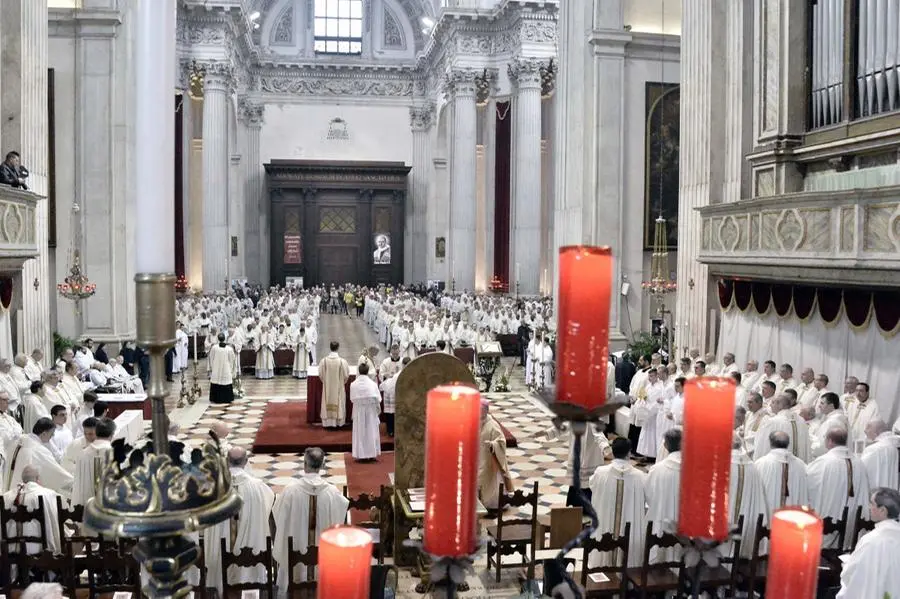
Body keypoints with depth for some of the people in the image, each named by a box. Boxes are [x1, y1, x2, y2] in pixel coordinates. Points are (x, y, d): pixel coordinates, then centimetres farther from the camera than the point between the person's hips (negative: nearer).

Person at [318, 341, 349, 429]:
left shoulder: (324, 360, -12)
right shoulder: (342, 361, -17)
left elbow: (320, 374, -3)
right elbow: (346, 375, -7)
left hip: (327, 387, 1)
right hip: (339, 387, -1)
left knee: (328, 403, 12)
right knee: (338, 403, 11)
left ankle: (328, 422, 18)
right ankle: (338, 422, 18)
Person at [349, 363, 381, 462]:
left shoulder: (353, 384, -9)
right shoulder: (372, 384, -12)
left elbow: (352, 399, -2)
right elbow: (378, 399, -7)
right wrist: (378, 410, 9)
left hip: (358, 412, 1)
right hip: (371, 411, -1)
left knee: (360, 432, 9)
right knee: (371, 431, 10)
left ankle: (360, 455, 10)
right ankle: (371, 454, 13)